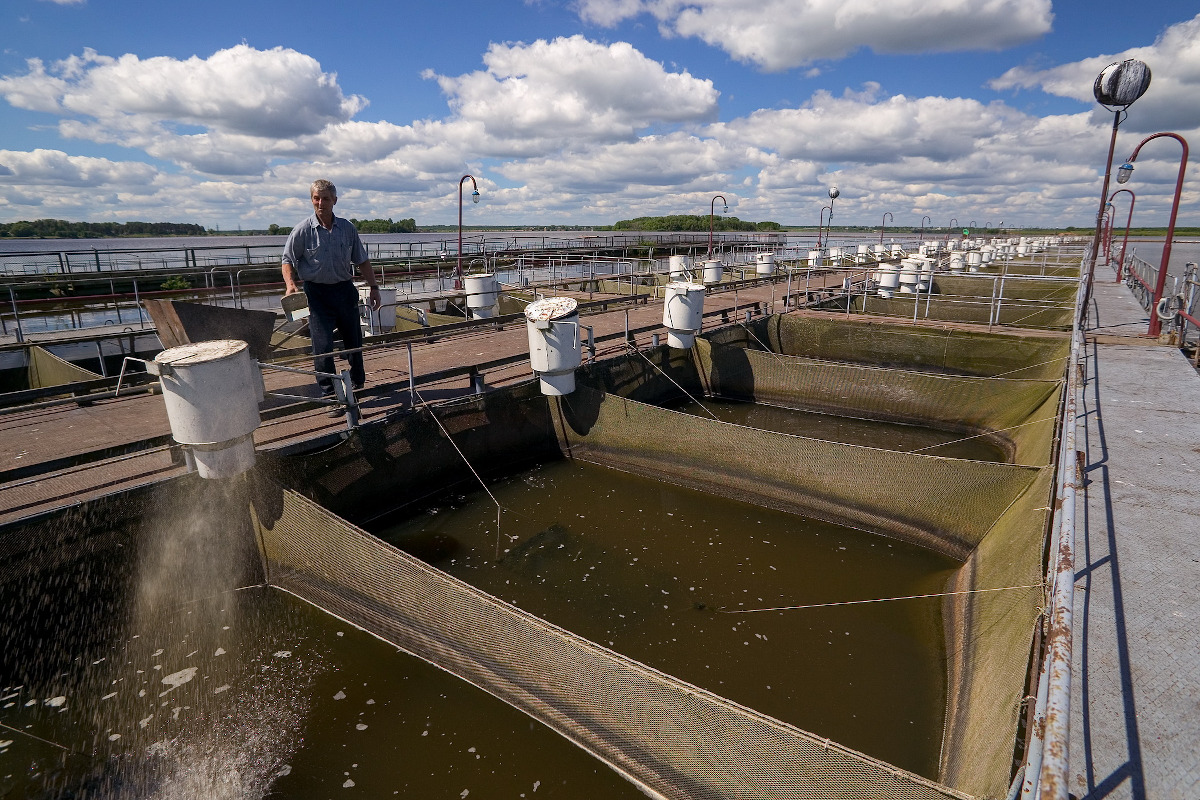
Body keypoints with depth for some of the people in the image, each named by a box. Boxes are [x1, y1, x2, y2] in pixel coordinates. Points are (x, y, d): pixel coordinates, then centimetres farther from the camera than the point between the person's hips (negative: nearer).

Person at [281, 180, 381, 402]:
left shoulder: (347, 228, 2)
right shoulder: (303, 231, -6)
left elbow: (362, 261, 10)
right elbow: (288, 261, -1)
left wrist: (374, 287, 6)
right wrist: (291, 284, -20)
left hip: (345, 290, 3)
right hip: (317, 293, -3)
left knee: (354, 340, 13)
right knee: (322, 346, -6)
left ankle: (358, 384, 32)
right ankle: (329, 394, 5)